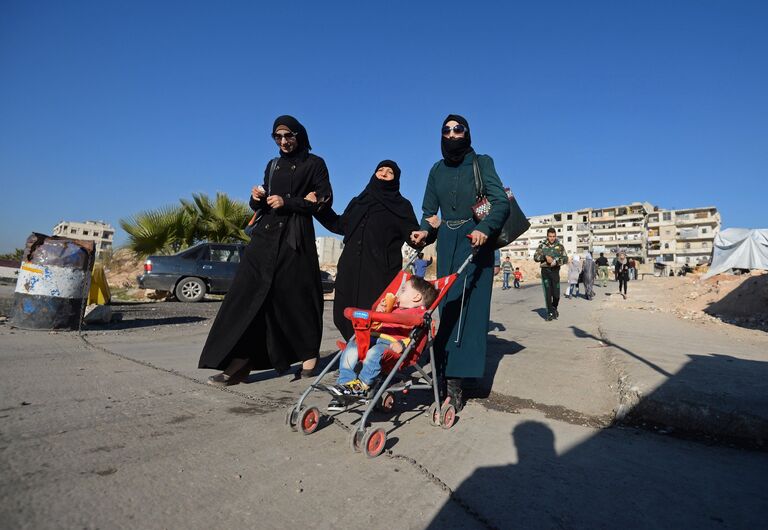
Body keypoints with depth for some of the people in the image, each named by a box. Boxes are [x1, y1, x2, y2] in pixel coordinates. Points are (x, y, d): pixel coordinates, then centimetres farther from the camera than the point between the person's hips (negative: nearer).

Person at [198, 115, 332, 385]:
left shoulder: (314, 164, 5)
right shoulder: (272, 165, 21)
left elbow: (325, 200, -3)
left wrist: (287, 203, -11)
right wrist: (257, 199, -1)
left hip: (295, 238, -5)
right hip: (265, 235, 5)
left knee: (296, 297, -2)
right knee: (249, 294, -6)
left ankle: (309, 353, 17)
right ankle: (240, 361, -6)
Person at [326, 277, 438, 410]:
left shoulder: (420, 314, 8)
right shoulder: (395, 309, 35)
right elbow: (375, 326, 38)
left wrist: (402, 344, -25)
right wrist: (378, 312, 21)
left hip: (392, 343, -7)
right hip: (373, 337, 8)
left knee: (375, 352, -37)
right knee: (351, 347, -17)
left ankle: (362, 385, -27)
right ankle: (346, 382, -17)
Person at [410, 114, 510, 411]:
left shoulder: (481, 163, 5)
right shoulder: (437, 170, 16)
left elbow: (501, 203, -7)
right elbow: (430, 212, 16)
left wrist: (484, 229, -25)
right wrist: (425, 232, -6)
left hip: (475, 241, -3)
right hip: (447, 242, 4)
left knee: (470, 305, -10)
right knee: (447, 305, -3)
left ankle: (455, 378, -9)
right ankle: (449, 377, 1)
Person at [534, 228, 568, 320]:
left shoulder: (560, 246, 5)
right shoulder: (542, 246, 4)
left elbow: (565, 259, 1)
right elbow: (535, 257, -3)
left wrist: (556, 261, -17)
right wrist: (545, 257, -18)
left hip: (555, 271, 1)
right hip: (545, 271, -1)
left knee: (556, 294, 3)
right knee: (548, 293, -5)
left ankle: (554, 309, 30)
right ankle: (550, 313, 4)